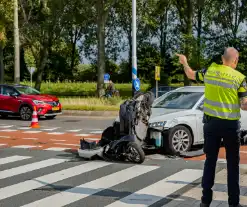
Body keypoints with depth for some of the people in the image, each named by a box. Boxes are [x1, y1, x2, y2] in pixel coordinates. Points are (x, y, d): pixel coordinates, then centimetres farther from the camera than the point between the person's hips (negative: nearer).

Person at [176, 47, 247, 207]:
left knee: (210, 161, 12)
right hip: (230, 125, -3)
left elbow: (191, 74, 21)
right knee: (233, 164, 8)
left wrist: (184, 62, 36)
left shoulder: (210, 71, 1)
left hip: (211, 122, 3)